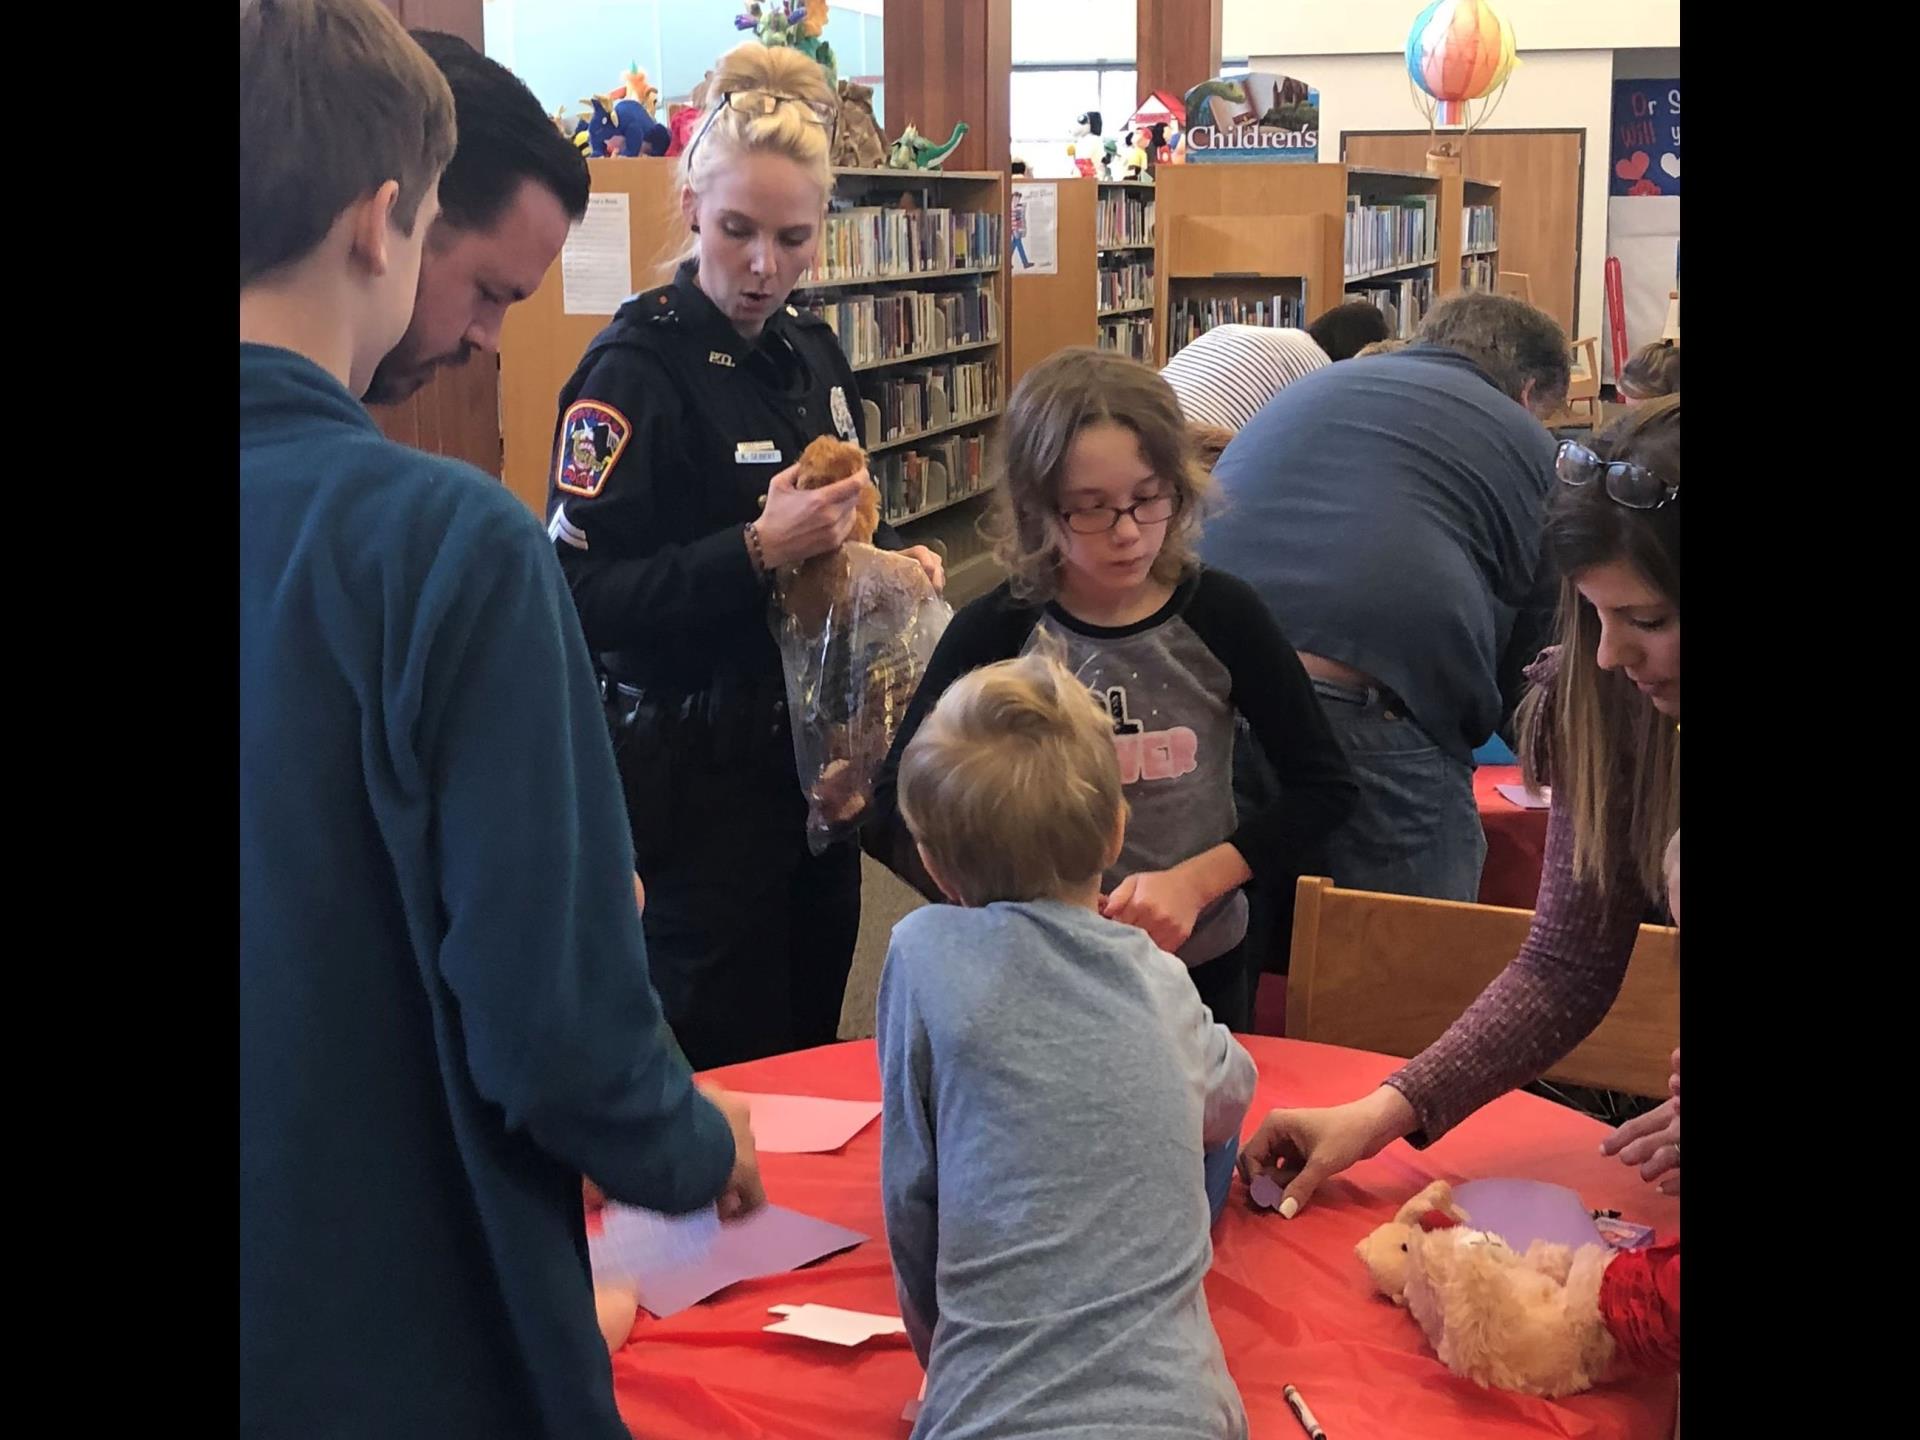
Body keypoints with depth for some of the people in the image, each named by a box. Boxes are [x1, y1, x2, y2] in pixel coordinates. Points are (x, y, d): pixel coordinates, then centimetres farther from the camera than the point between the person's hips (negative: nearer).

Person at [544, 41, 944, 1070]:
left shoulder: (812, 353, 8)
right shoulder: (635, 366, -15)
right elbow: (581, 597, -21)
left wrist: (891, 559, 1)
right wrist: (757, 551, -29)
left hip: (814, 744, 7)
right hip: (694, 763, -7)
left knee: (815, 1040, 16)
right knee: (727, 1063, 2)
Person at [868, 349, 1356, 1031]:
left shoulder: (1221, 615, -12)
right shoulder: (992, 634, -14)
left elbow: (1324, 785, -5)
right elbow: (892, 818, -8)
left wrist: (1193, 880, -17)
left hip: (1204, 969, 1)